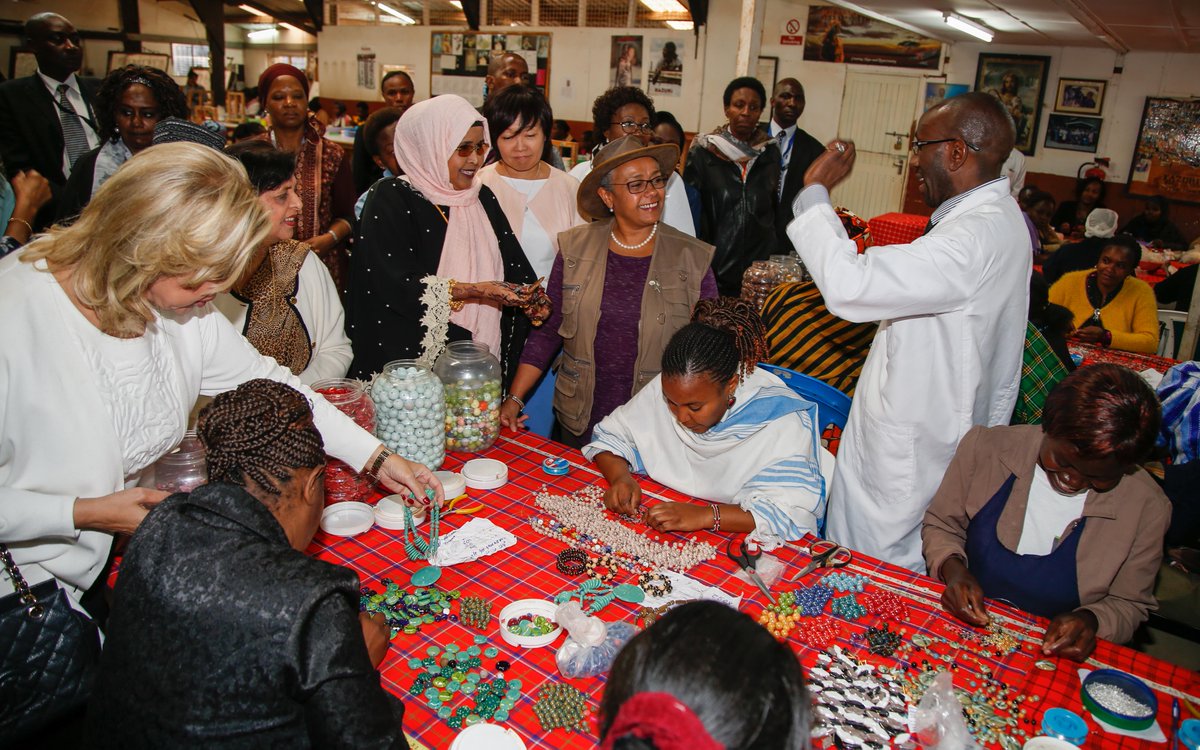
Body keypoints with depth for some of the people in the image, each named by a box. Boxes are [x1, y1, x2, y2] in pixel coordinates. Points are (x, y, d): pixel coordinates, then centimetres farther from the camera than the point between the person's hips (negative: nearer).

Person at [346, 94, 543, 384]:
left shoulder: (483, 198, 12)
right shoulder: (391, 199, -6)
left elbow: (512, 265, 9)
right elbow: (397, 282, -17)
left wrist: (527, 300, -13)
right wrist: (476, 291, -23)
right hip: (415, 358, -4)